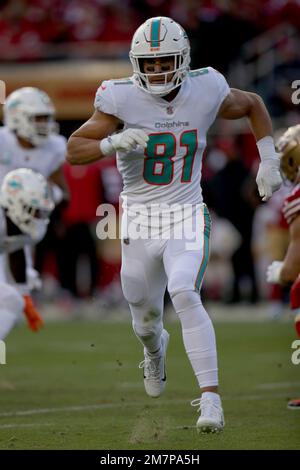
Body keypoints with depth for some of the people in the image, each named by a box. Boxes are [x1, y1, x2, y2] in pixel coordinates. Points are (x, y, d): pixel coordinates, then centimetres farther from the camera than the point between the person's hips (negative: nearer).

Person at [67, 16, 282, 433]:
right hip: (140, 221, 1)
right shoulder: (123, 98, -11)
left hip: (188, 215, -1)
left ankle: (210, 399, -25)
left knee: (184, 294, -26)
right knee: (145, 317, 15)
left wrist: (268, 161, 5)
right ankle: (155, 350, 54)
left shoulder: (205, 91, -6)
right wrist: (113, 142, -30)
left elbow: (253, 105, 14)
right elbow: (74, 150, -11)